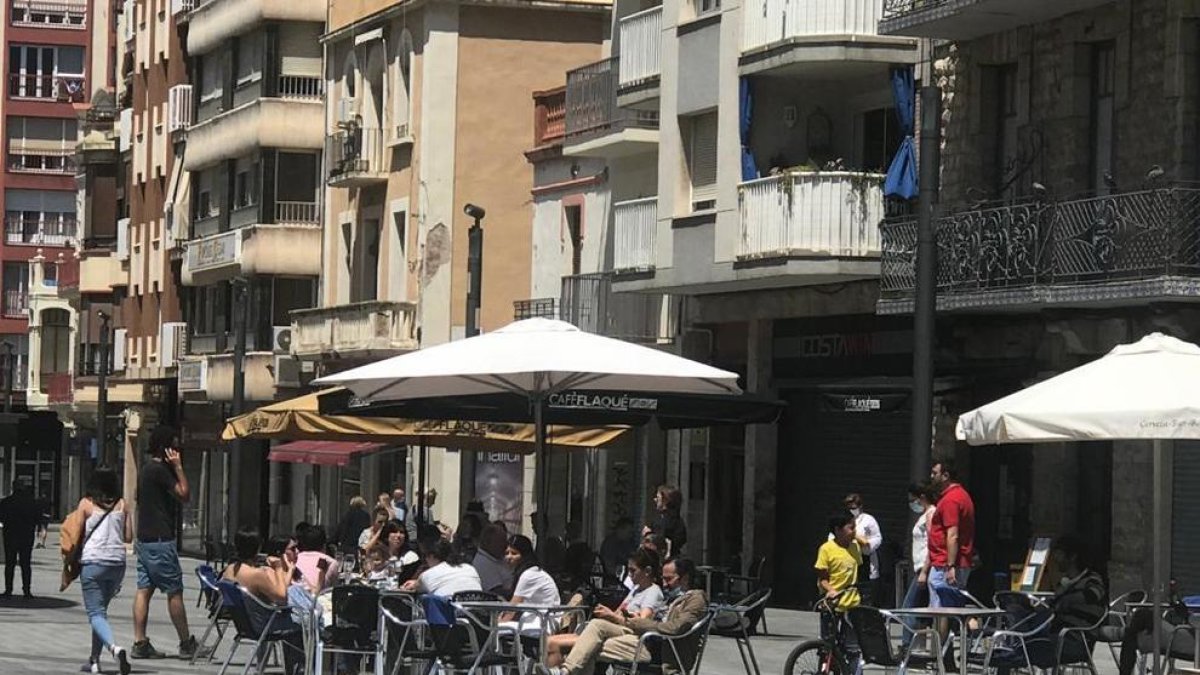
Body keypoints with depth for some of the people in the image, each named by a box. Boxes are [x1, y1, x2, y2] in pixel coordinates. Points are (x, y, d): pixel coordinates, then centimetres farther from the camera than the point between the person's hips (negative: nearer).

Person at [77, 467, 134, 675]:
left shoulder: (86, 504, -1)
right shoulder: (121, 504, 6)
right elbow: (128, 537, 6)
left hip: (93, 562, -4)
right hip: (117, 562, 4)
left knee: (96, 613, -6)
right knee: (101, 609, 19)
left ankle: (114, 647, -32)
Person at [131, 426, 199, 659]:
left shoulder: (147, 469, 16)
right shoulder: (160, 470, -15)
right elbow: (184, 494, -17)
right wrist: (178, 467, -12)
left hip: (144, 540, 10)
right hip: (160, 541, -10)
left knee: (144, 590, 6)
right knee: (174, 592, -3)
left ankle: (140, 643, 3)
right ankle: (186, 644, 1)